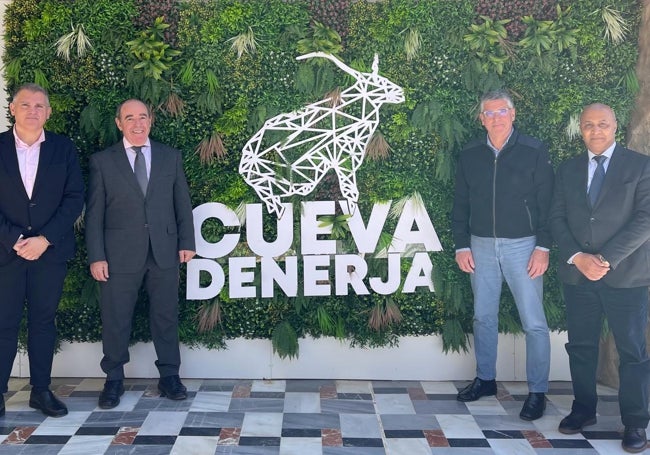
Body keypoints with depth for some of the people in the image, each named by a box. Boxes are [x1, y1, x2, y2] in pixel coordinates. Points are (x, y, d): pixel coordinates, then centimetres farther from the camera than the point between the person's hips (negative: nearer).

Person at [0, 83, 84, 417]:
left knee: (44, 321, 9)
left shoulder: (63, 149, 4)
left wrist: (44, 239, -10)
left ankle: (41, 390, 18)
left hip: (50, 250, 1)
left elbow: (74, 199, -1)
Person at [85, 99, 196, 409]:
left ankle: (169, 376, 20)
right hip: (120, 253, -1)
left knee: (166, 316, 8)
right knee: (115, 320, 5)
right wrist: (96, 256, -5)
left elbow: (182, 203, 10)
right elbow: (94, 213, 0)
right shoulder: (102, 161, 3)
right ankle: (114, 380, 20)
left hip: (164, 252, 2)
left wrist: (187, 242, 3)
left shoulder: (171, 157, 9)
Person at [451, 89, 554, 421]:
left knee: (534, 322, -2)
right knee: (483, 317, 12)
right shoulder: (469, 155, 5)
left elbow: (546, 202, -6)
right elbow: (460, 204, 9)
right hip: (481, 245, 4)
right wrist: (461, 246, 3)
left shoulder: (534, 151, -4)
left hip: (522, 245, -3)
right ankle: (485, 379, 27)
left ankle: (537, 391, 9)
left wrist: (543, 247, -11)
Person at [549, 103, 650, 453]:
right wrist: (577, 257, -10)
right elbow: (557, 218, 6)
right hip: (577, 275, 4)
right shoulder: (568, 169, 11)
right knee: (580, 345, 11)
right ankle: (583, 409, 26)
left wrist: (607, 259, -16)